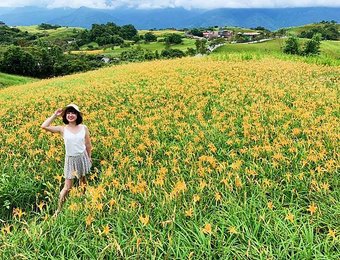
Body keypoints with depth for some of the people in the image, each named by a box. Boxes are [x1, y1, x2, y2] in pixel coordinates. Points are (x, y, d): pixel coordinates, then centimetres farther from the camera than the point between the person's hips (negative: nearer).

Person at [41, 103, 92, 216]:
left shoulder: (84, 128, -6)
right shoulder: (63, 129, -9)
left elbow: (88, 145, 4)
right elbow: (44, 126, -20)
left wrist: (89, 157, 11)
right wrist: (55, 115, -16)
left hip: (82, 157, 2)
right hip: (70, 159, -1)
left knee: (83, 180, 20)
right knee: (67, 187, 0)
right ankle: (59, 209, 15)